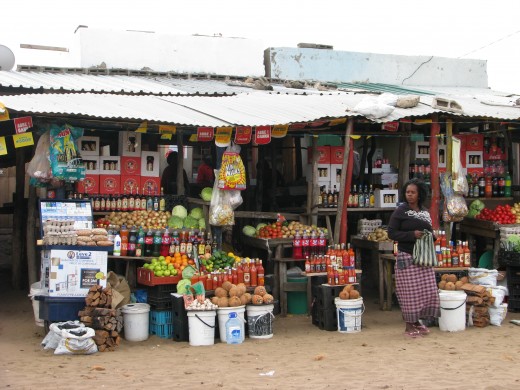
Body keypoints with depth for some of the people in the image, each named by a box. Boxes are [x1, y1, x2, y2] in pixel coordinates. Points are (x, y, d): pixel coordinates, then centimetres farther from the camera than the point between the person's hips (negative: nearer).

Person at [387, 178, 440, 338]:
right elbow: (391, 232, -9)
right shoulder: (400, 211, -5)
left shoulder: (425, 212, 12)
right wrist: (412, 235, -18)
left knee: (427, 289, 6)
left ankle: (417, 321, 21)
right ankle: (409, 326, 7)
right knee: (409, 291, -3)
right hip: (407, 256, -6)